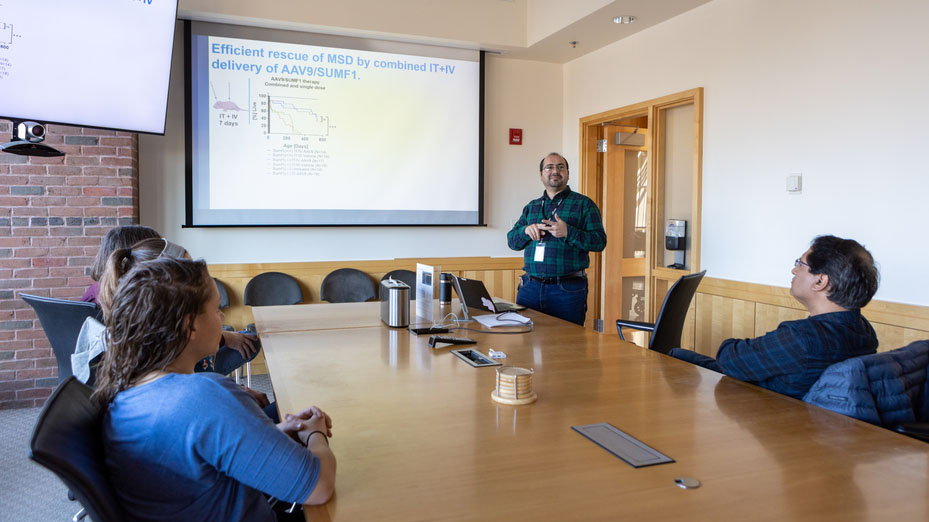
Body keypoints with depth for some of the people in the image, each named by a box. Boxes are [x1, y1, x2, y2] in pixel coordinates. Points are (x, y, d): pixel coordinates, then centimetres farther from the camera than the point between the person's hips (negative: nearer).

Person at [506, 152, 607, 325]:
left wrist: (567, 233, -19)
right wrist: (526, 230, -7)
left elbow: (600, 242, -6)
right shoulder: (531, 207, 17)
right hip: (530, 287, 4)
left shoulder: (583, 204, 3)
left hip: (568, 290, -4)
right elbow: (512, 241, 14)